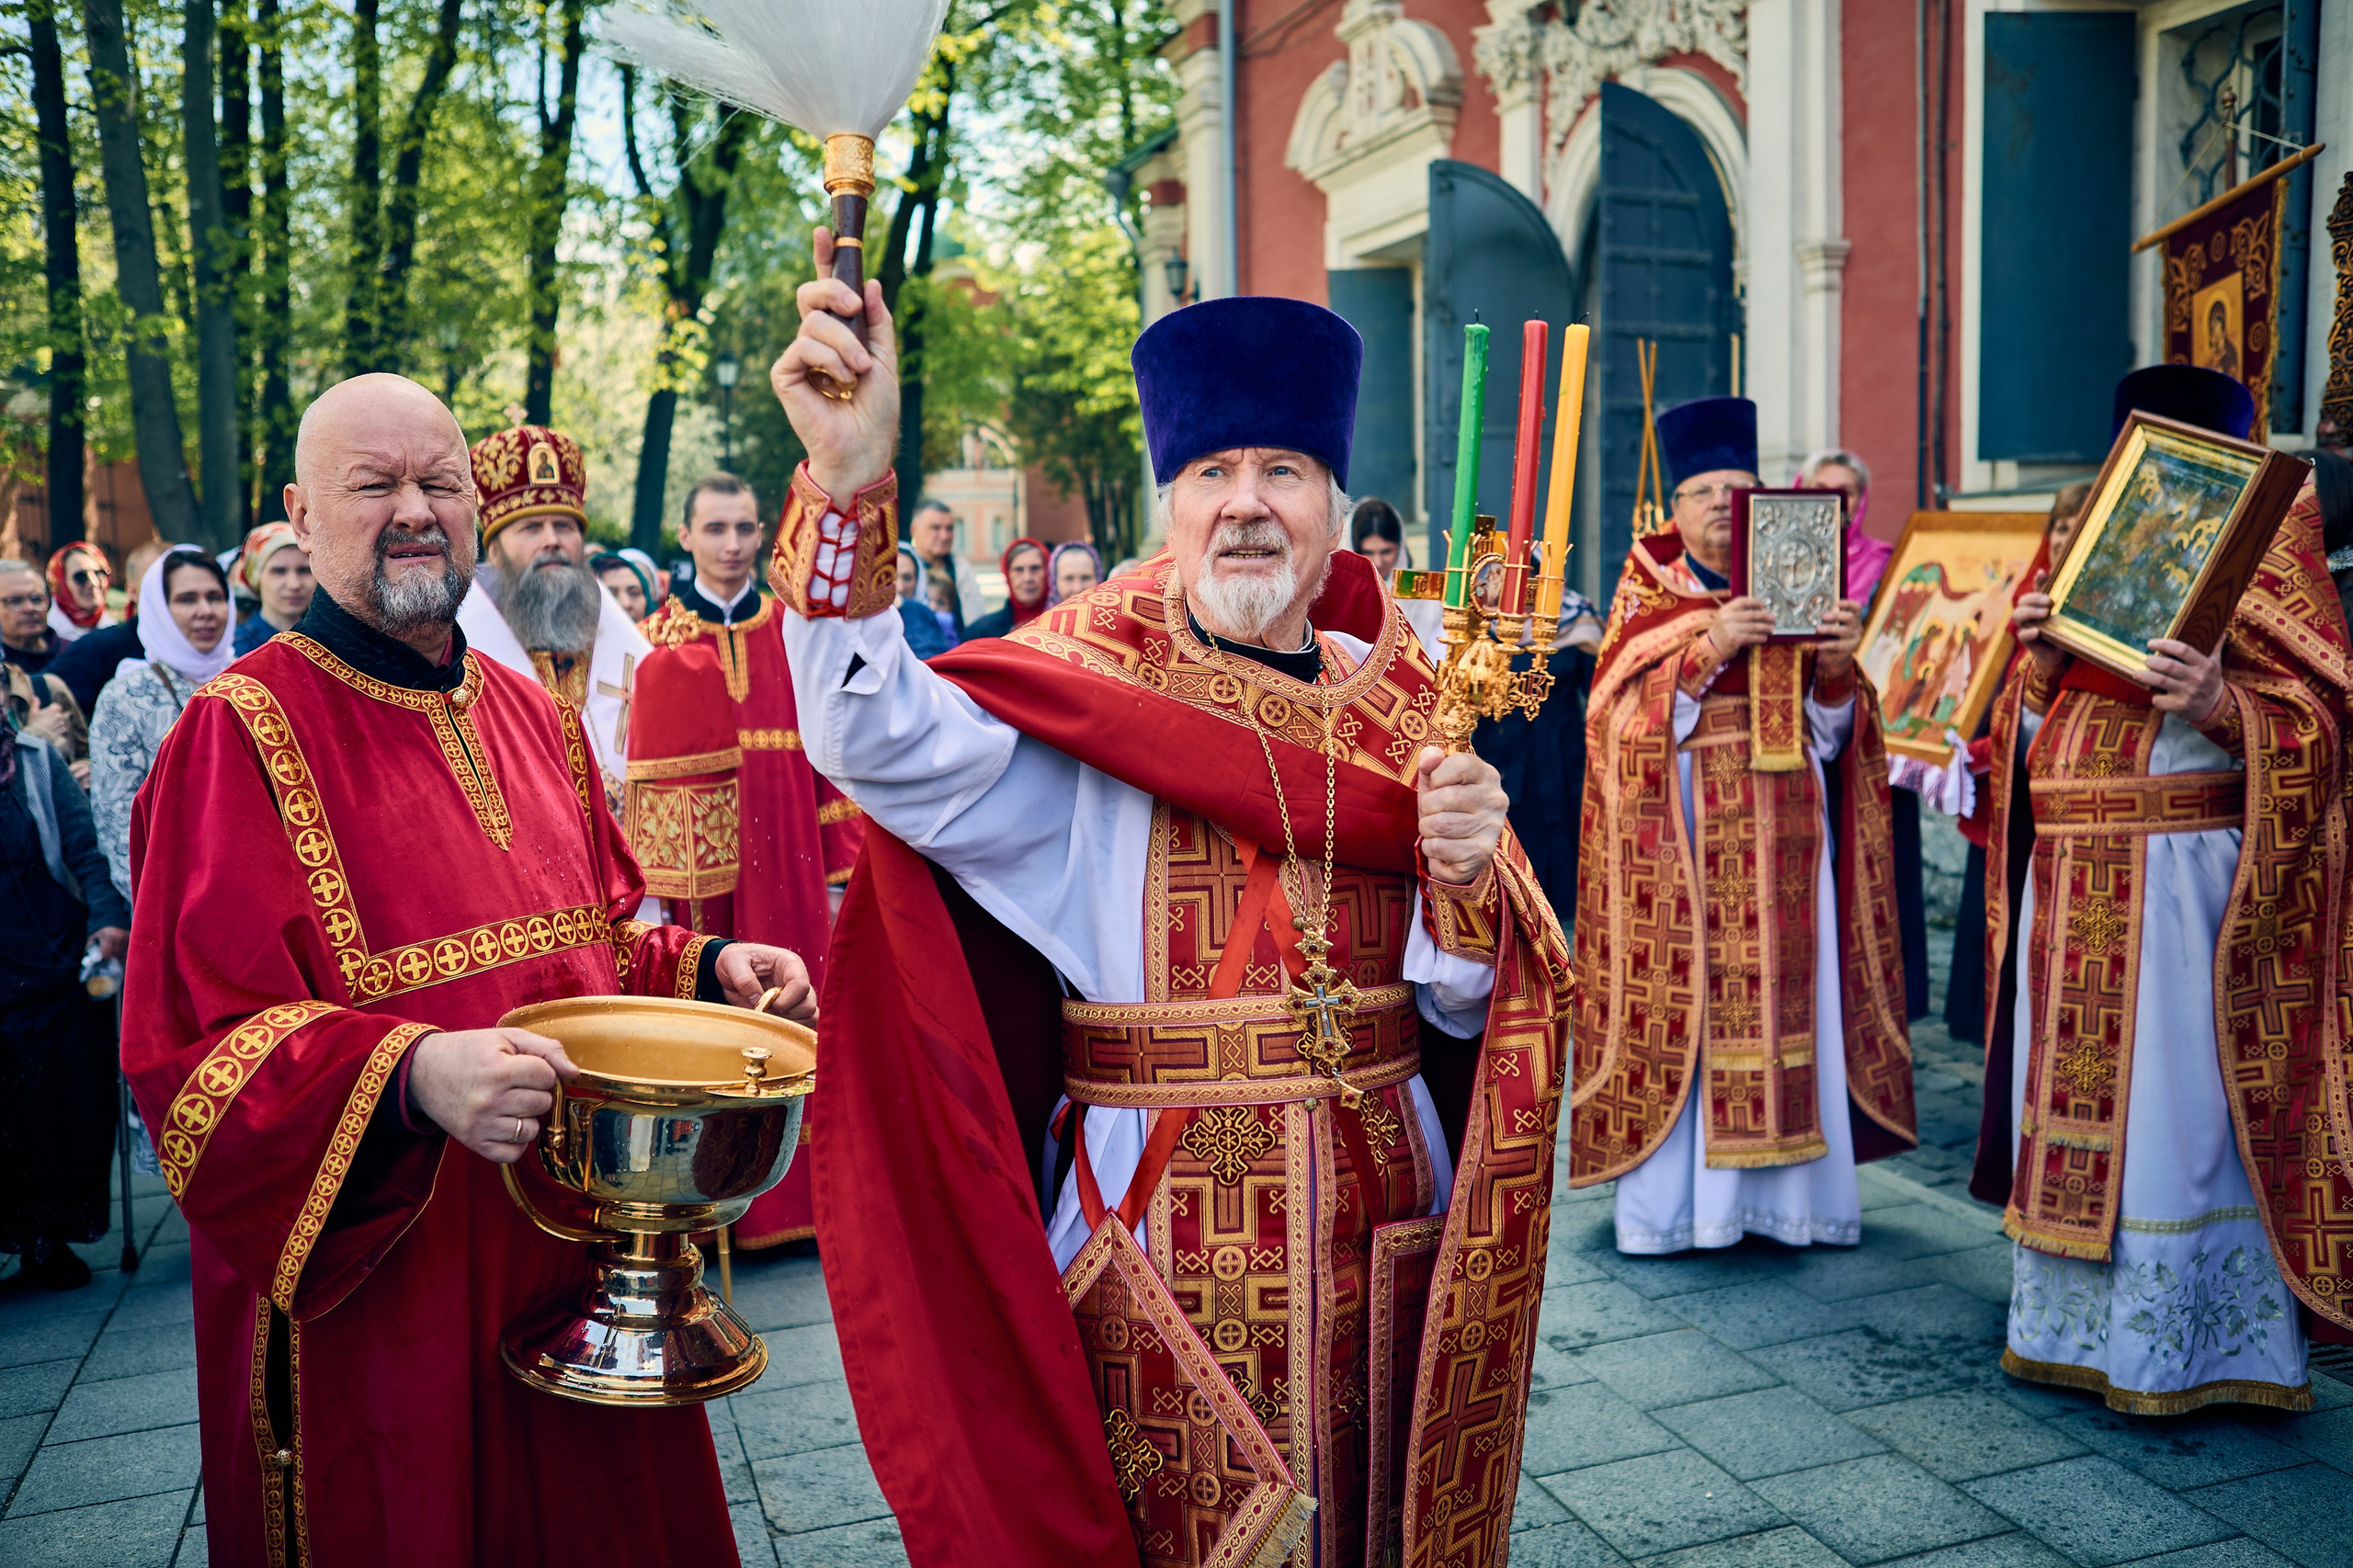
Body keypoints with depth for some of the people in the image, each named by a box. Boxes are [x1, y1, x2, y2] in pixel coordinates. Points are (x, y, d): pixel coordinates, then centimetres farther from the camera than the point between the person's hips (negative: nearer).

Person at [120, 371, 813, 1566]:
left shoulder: (532, 715, 10)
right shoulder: (244, 731, -11)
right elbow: (196, 1046, -17)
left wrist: (704, 970, -2)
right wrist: (412, 1077, -32)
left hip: (582, 1262, 6)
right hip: (381, 1302, -6)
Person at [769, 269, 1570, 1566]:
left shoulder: (1397, 701, 4)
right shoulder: (1092, 685, -6)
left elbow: (1468, 1000, 4)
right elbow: (877, 743, -26)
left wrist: (1466, 876, -17)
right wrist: (848, 488, -39)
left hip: (1384, 1222, 4)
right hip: (1163, 1224, -3)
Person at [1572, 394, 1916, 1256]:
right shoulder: (1646, 595, 6)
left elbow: (1824, 734, 9)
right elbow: (1626, 721, -8)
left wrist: (1835, 667, -11)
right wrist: (1709, 648, -20)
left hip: (1780, 839, 3)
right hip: (1681, 839, -3)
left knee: (1786, 1000, 1)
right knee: (1679, 1005, -6)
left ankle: (1787, 1190, 11)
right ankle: (1668, 1198, 3)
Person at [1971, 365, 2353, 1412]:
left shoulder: (2254, 567, 0)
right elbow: (2035, 742, 16)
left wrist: (2219, 704, -26)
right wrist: (2039, 659, -2)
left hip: (2180, 884, -6)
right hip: (2068, 888, 6)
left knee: (2170, 1105, -3)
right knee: (2071, 1096, 9)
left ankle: (2175, 1346, 9)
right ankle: (2073, 1323, 21)